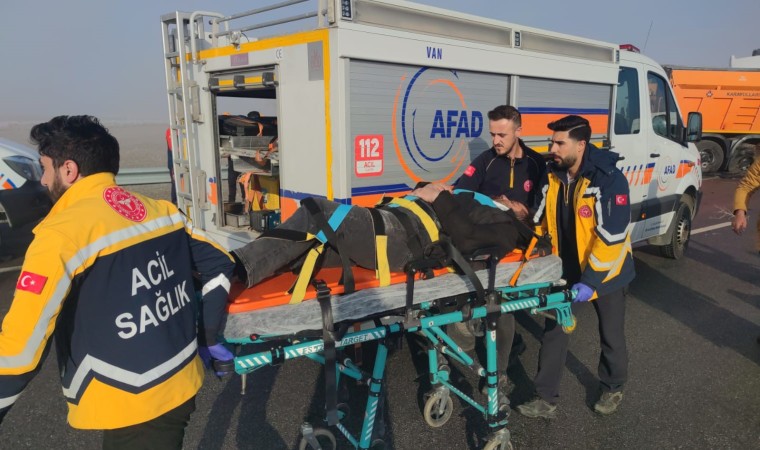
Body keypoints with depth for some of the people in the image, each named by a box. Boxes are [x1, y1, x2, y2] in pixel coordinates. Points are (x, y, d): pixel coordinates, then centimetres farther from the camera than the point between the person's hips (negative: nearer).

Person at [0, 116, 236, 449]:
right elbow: (218, 265, 7)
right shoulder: (162, 210, 1)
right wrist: (208, 337, 15)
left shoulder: (61, 234, -17)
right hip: (182, 385, 6)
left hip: (130, 407, -6)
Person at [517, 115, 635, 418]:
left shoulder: (609, 180, -25)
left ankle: (613, 389, 40)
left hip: (605, 270, -4)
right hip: (566, 269, 5)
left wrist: (590, 280, -29)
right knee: (553, 331, 5)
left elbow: (612, 236, -27)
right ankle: (546, 399, 17)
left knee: (610, 335, 15)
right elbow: (541, 220, 5)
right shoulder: (552, 176, -6)